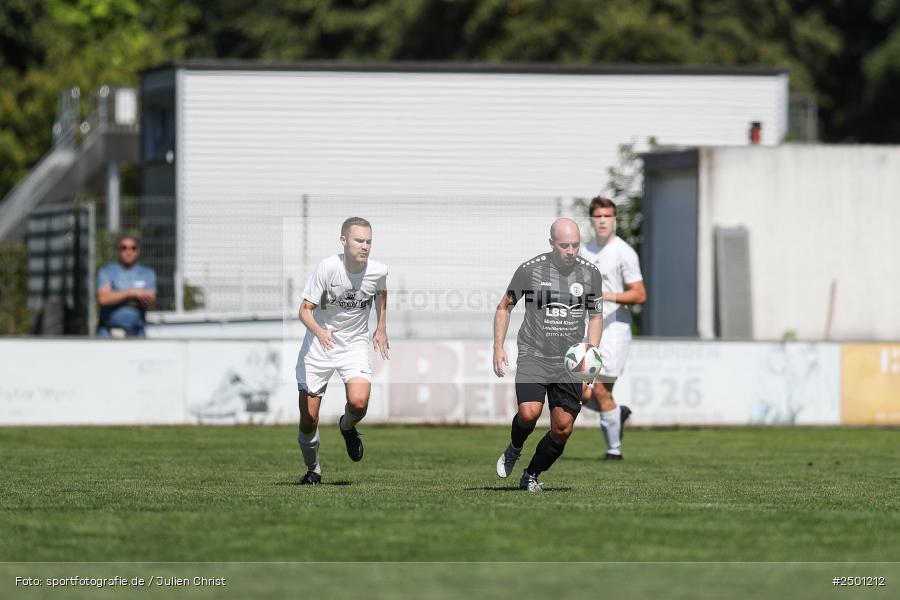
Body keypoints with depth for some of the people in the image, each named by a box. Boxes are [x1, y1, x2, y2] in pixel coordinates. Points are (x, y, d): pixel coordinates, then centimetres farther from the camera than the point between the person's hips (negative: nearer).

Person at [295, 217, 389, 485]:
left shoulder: (378, 271, -11)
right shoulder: (328, 267, -21)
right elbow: (305, 309, -21)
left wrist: (381, 328, 14)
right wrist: (319, 330, -40)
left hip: (354, 345, 1)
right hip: (318, 346, -1)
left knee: (359, 402, -26)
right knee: (308, 421, -1)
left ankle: (347, 427, 11)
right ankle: (313, 471, 26)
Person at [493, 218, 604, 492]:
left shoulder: (590, 273, 2)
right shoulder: (529, 269, -5)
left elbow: (596, 316, 14)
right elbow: (504, 307, 7)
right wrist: (498, 348, -1)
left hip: (569, 363, 3)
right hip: (533, 355, -3)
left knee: (562, 429, -2)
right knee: (529, 413, -24)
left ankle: (532, 475, 22)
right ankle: (514, 449, 9)